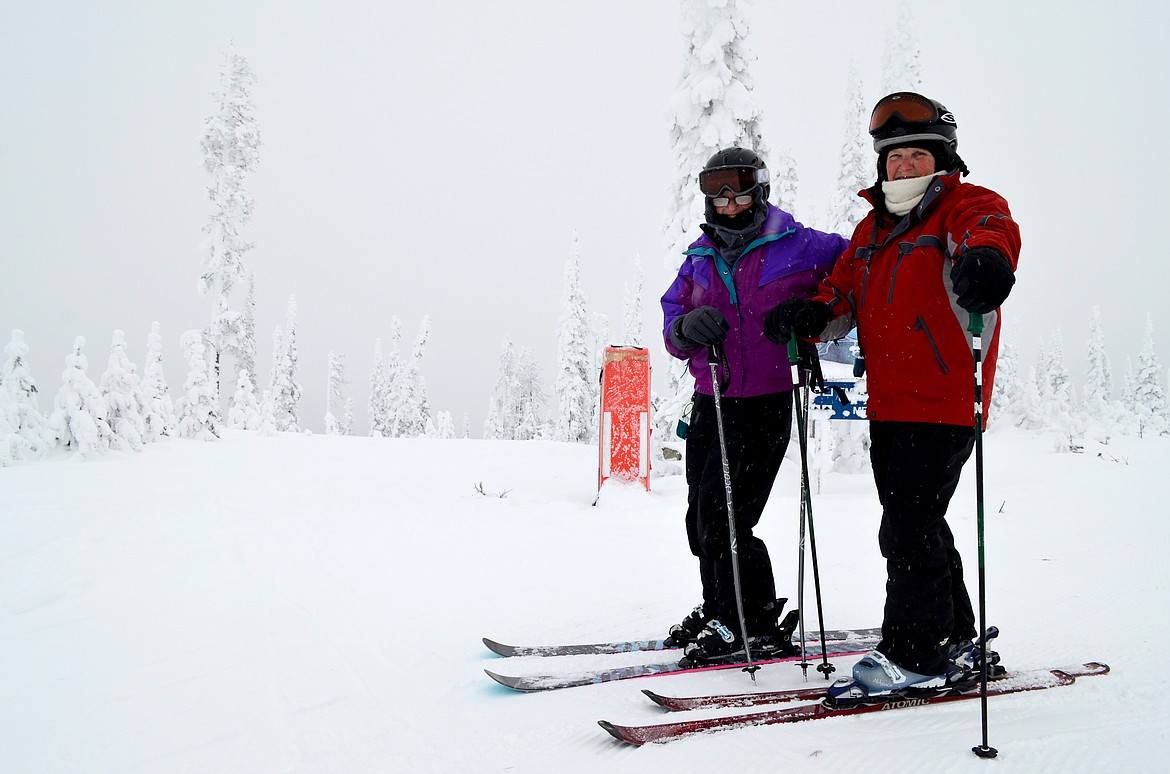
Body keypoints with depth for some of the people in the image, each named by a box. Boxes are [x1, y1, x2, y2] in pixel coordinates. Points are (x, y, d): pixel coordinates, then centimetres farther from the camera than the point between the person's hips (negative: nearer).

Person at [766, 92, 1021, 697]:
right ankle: (952, 641, 31)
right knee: (915, 525, 16)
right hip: (888, 407, 8)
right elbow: (845, 290, 17)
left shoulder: (967, 206, -3)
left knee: (908, 529, -9)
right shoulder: (873, 228, 20)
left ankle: (916, 655, 5)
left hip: (942, 404, -8)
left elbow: (989, 228, -26)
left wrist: (984, 255, -51)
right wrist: (812, 315, -6)